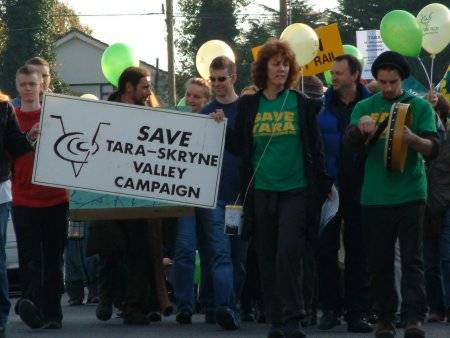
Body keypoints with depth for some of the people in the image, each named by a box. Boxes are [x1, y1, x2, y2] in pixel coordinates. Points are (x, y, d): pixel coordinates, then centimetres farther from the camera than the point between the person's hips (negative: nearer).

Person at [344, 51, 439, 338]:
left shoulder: (420, 107, 5)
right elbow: (352, 140, -7)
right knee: (380, 262, 6)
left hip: (410, 194, -2)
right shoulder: (366, 107, 9)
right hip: (375, 196, 2)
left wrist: (412, 138, -26)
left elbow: (433, 149, -4)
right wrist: (361, 128, -31)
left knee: (412, 258, -9)